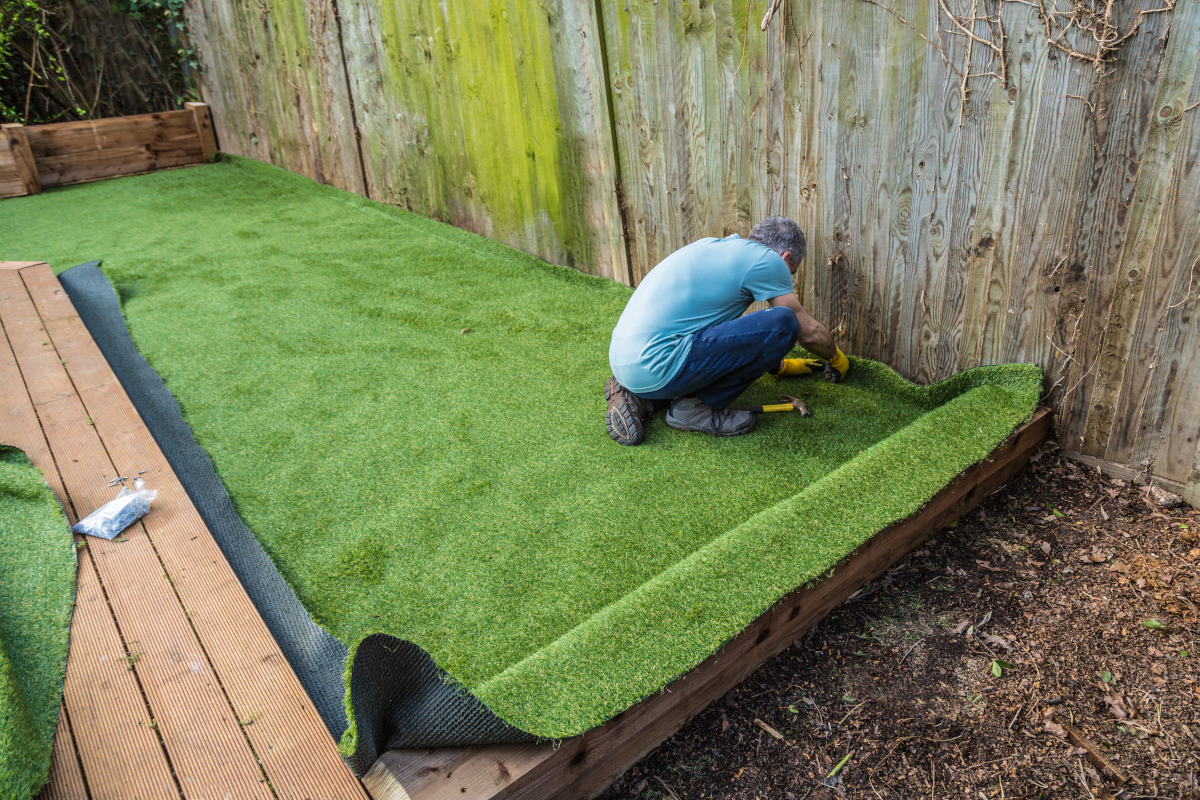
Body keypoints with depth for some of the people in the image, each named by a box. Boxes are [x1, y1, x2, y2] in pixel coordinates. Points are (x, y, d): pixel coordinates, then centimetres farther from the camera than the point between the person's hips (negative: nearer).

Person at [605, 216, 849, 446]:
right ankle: (693, 406, -1)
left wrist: (779, 364, 45)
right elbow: (810, 332, 8)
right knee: (783, 323, -8)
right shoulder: (766, 260, -1)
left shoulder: (711, 246, 23)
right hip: (655, 367, -9)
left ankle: (639, 397, 16)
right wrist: (838, 359, 30)